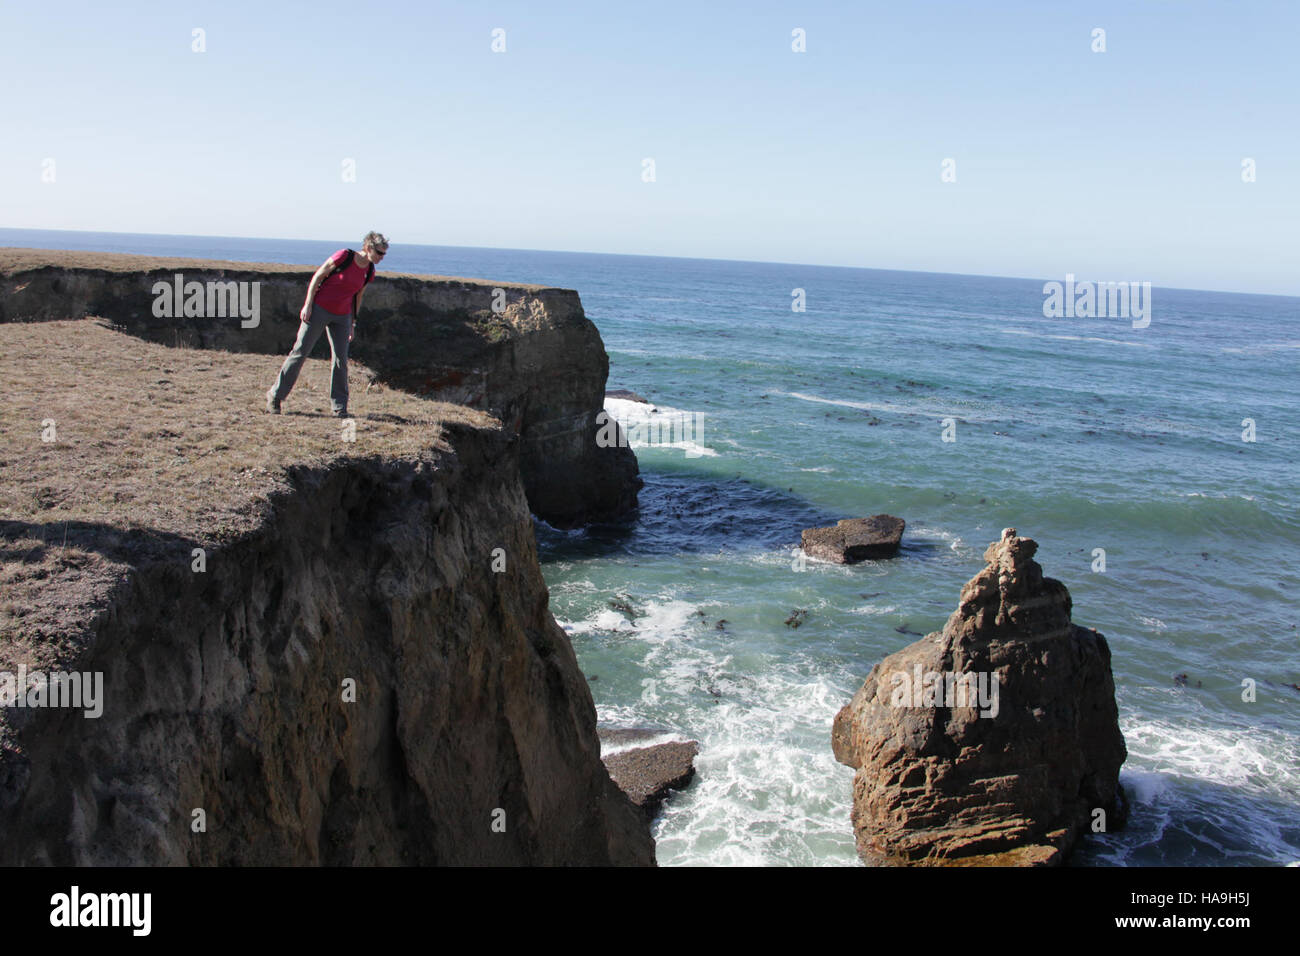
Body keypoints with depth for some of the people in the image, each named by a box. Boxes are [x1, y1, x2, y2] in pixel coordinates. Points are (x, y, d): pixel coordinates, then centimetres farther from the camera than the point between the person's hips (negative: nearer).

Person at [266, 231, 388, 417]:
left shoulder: (369, 272, 1)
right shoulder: (344, 256, -16)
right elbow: (317, 276, -10)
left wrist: (353, 322, 15)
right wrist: (308, 305, -13)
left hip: (341, 317, 5)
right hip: (319, 309, -5)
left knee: (341, 359, 0)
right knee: (301, 351, -1)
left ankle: (339, 406, 8)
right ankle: (275, 395, 10)